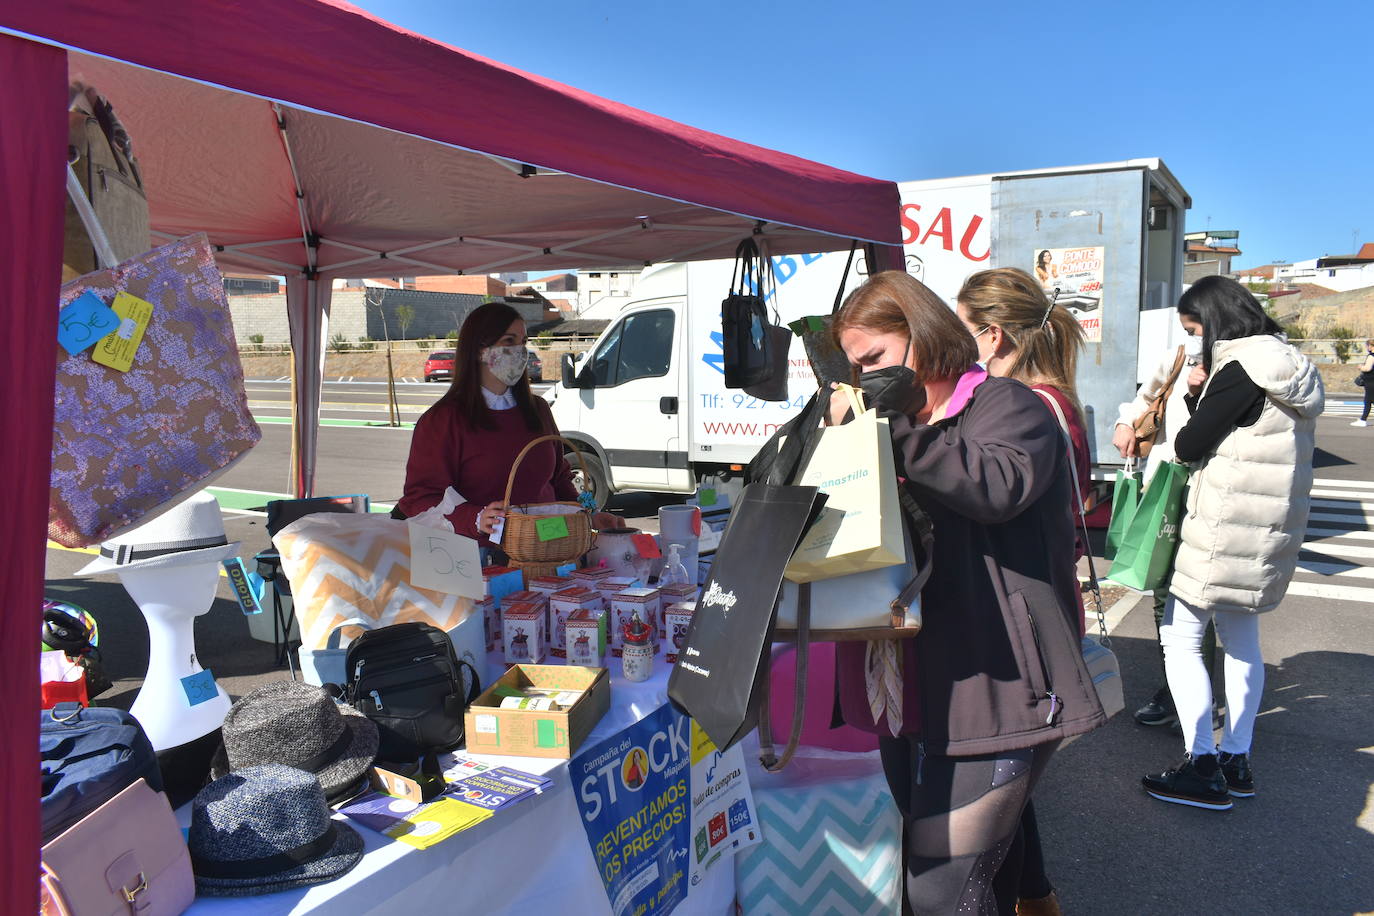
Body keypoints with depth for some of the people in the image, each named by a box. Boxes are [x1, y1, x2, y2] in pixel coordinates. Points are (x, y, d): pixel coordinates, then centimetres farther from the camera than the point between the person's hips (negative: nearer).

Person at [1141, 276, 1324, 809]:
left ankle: (1203, 768, -2)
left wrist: (1177, 446, 7)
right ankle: (1236, 760, 25)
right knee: (1240, 639, 16)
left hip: (1227, 532, -10)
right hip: (1266, 534, 10)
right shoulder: (1279, 366, 15)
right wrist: (1199, 394, 3)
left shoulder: (1241, 370, -17)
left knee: (1179, 637, -4)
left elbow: (1190, 445, -14)